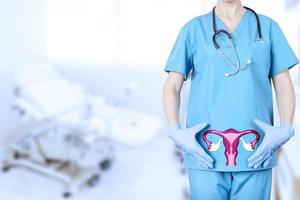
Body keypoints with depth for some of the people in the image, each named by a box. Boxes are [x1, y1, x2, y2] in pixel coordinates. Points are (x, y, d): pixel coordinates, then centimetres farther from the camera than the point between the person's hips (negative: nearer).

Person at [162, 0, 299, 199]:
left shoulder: (267, 27, 10)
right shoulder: (193, 30, 8)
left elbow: (284, 86, 9)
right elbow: (172, 87, 5)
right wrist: (175, 131, -11)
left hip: (254, 154, 1)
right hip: (206, 154, 0)